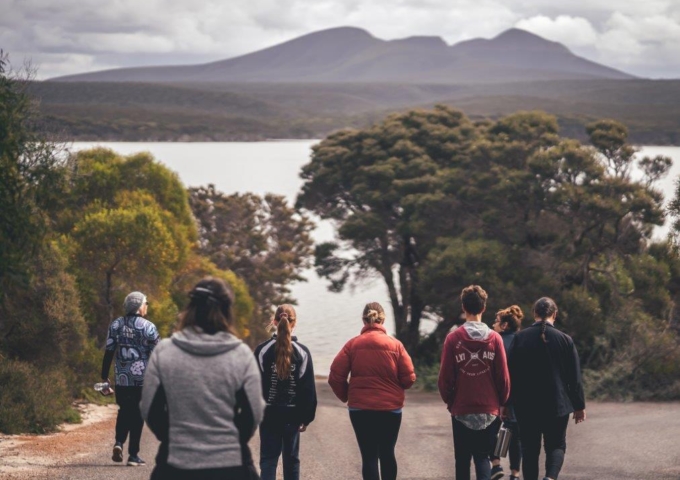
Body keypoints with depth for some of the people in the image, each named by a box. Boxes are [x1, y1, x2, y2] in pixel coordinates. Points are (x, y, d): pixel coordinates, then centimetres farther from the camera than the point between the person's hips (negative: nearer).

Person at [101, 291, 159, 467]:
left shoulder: (116, 325, 3)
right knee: (137, 415, 5)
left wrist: (104, 376, 8)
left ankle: (119, 443, -2)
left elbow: (109, 352, 3)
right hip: (142, 379, -3)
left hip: (121, 379, 3)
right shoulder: (148, 327, -7)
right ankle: (133, 455, 6)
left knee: (124, 411, 19)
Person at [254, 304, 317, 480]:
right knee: (291, 459, 13)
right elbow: (308, 389, -4)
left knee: (268, 459, 3)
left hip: (269, 413, -1)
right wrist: (306, 417, 3)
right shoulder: (302, 352, -4)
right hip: (292, 414, 1)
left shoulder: (262, 350, -7)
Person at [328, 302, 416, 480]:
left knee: (369, 456, 4)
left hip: (360, 408, -1)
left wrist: (346, 396, 9)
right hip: (391, 408, 1)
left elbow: (335, 377, -8)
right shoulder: (395, 345, -4)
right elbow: (409, 378, -5)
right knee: (387, 453, 16)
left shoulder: (353, 344, -4)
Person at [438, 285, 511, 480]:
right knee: (483, 457, 6)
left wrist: (449, 401, 11)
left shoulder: (453, 338, -7)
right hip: (489, 410, 0)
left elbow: (445, 377, -6)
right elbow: (503, 376, -3)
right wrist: (501, 402, 13)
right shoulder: (494, 338, -5)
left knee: (462, 460, 11)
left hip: (461, 410, 0)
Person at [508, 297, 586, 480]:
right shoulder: (565, 340, -4)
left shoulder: (520, 338, -3)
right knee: (556, 445, 9)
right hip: (557, 404, -1)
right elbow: (575, 377, -1)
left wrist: (507, 403, 9)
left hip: (526, 405, 1)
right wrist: (579, 405, 8)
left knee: (530, 449, 10)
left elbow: (512, 373, 0)